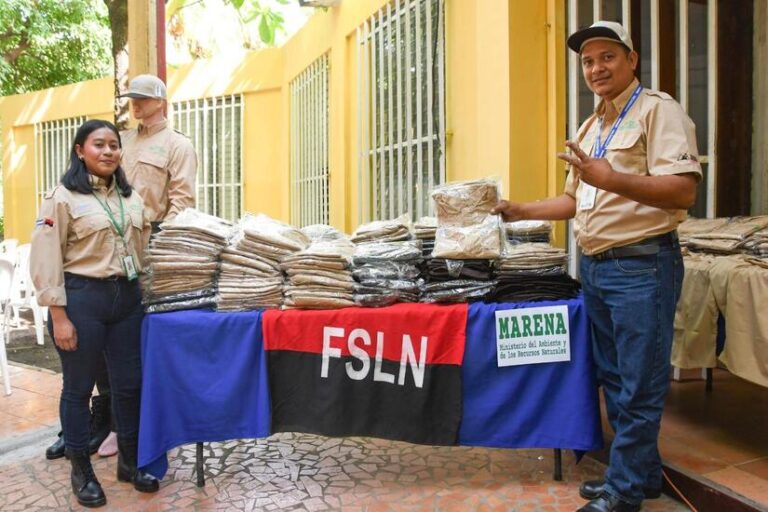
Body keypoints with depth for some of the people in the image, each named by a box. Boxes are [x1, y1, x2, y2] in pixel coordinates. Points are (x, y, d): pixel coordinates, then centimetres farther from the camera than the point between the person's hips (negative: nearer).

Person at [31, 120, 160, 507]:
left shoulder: (130, 197, 10)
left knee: (129, 384, 11)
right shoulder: (63, 197, -6)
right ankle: (81, 471, 26)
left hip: (128, 298, 5)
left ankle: (130, 461, 30)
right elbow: (46, 260, -9)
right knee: (79, 388, 9)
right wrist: (59, 316, -13)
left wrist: (143, 294, 11)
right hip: (82, 299, -5)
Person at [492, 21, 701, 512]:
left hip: (641, 266, -8)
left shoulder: (657, 109, -8)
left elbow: (683, 190, -20)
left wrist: (612, 180, -33)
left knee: (638, 387, -1)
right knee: (615, 378, 15)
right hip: (596, 268, 9)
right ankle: (642, 472, 30)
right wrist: (521, 210, 15)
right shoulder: (590, 128, 18)